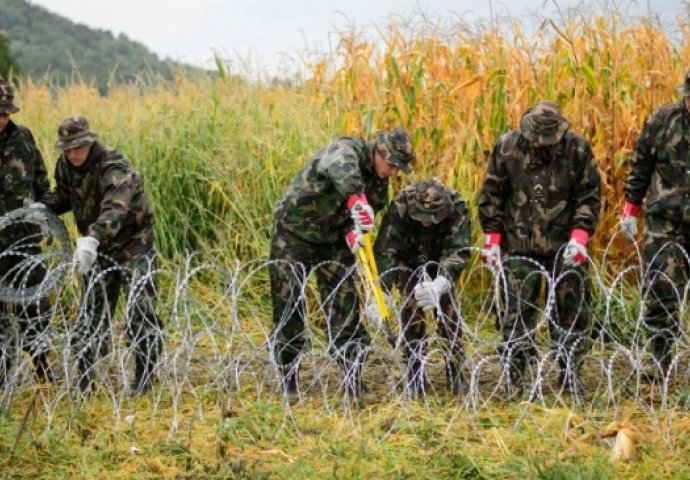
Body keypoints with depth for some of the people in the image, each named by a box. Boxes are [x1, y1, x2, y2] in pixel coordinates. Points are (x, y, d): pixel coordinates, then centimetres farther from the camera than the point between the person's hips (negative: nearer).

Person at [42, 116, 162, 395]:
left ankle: (144, 377, 3)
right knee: (91, 313, 8)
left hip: (133, 246, -6)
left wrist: (92, 238, -62)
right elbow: (64, 195, 17)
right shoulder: (66, 166, -4)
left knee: (140, 314, -9)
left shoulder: (114, 168, -28)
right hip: (98, 249, 6)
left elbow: (116, 209, -46)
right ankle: (85, 376, 16)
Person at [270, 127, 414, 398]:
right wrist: (356, 198, -66)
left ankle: (354, 380, 3)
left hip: (333, 240, 6)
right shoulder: (346, 150, -24)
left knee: (344, 303, -1)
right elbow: (340, 170, -47)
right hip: (294, 235, -6)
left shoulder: (378, 180, -1)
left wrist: (353, 231, -25)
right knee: (288, 306, -2)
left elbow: (372, 209, -2)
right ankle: (289, 381, 9)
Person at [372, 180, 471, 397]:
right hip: (409, 263, 0)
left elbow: (458, 251, -42)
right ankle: (415, 377, -2)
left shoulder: (457, 208, -36)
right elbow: (385, 251, -38)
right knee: (411, 314, -11)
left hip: (440, 263, 0)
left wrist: (441, 284, -60)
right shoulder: (400, 207, -37)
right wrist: (381, 293, -50)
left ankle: (456, 375, 0)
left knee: (447, 311, -9)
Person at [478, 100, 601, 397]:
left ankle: (570, 374, 16)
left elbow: (589, 196, 0)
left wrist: (579, 236, -12)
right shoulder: (507, 148, -3)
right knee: (517, 310, 0)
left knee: (571, 308, 4)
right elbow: (491, 196, 4)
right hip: (519, 246, 0)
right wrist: (492, 237, 0)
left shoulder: (577, 149, -5)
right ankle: (513, 378, 6)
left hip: (564, 247, 0)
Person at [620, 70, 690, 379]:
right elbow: (639, 167, 9)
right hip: (663, 218, 1)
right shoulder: (662, 121, 0)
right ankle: (660, 359, 6)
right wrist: (630, 210, 9)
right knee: (659, 290, -3)